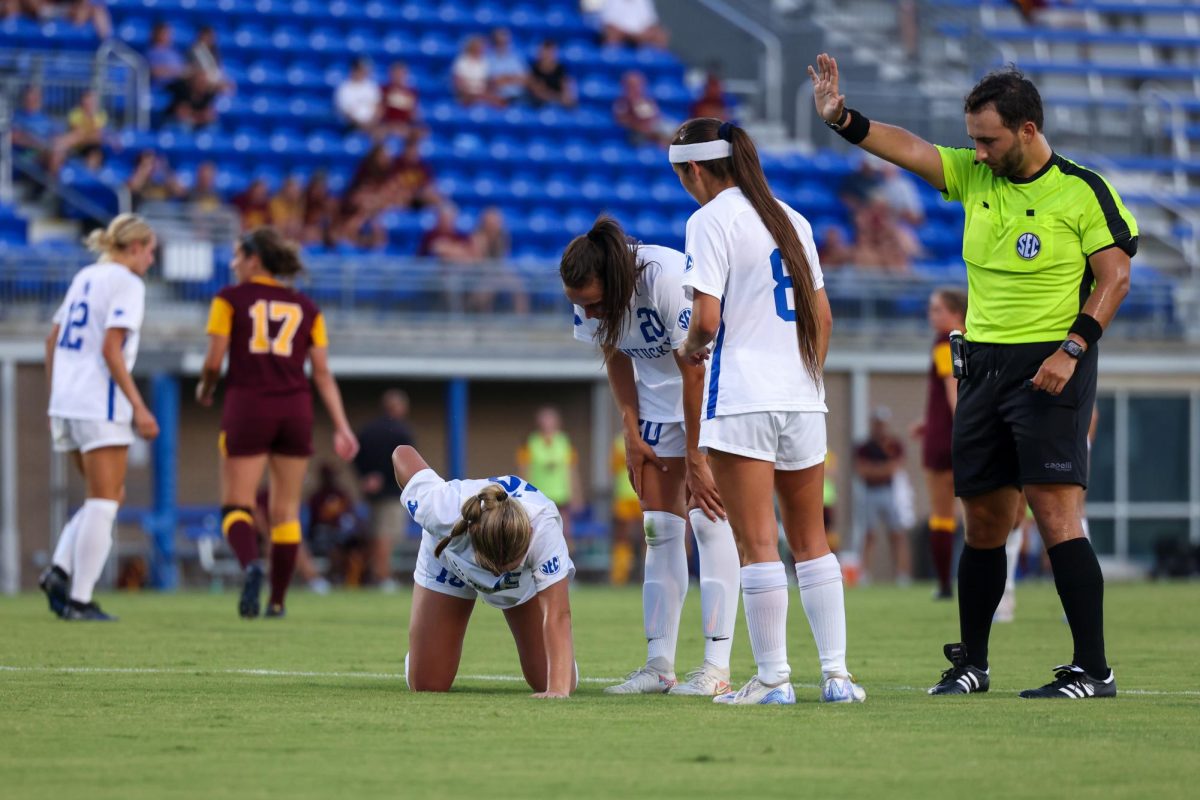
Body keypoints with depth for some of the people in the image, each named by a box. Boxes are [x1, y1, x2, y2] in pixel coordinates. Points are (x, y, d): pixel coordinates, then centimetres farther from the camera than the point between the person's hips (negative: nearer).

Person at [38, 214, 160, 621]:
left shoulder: (85, 277, 15)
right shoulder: (127, 284, -9)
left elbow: (52, 341, 17)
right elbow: (111, 349, -18)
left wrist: (56, 398, 23)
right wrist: (138, 406, -16)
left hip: (67, 405, 8)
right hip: (101, 406, -8)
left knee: (107, 499, 16)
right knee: (103, 505, -2)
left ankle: (60, 572, 0)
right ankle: (79, 599, -5)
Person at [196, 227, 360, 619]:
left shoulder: (230, 299, 2)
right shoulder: (306, 307, 11)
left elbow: (213, 361, -2)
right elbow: (323, 373, 5)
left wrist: (205, 388, 19)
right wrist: (341, 427, 4)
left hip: (247, 408, -3)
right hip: (296, 409, 3)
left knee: (236, 505, -1)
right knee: (286, 510, 11)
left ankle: (250, 565, -31)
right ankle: (277, 600, 11)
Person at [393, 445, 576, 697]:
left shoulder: (544, 527, -48)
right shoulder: (444, 511, -45)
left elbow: (557, 615, -49)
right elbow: (403, 454, -26)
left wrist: (558, 689, -58)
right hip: (449, 559, 0)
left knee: (546, 681, -5)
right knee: (427, 685, -3)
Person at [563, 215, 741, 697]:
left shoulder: (668, 280, -34)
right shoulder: (588, 297, -14)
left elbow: (695, 373, -26)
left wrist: (695, 459, -20)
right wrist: (632, 435, 1)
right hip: (657, 384, 6)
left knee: (708, 518, -13)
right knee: (659, 525, 2)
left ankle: (717, 668, -16)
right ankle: (659, 666, 3)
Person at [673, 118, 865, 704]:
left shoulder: (710, 220, -7)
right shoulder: (790, 220, 14)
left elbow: (707, 320, -15)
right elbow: (822, 316, 16)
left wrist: (692, 349, 5)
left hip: (742, 398, -7)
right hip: (803, 399, 7)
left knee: (758, 542, -4)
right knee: (810, 540, 12)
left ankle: (773, 678, -5)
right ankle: (836, 673, 8)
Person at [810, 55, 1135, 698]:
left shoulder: (1082, 191, -6)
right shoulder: (974, 176, 9)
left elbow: (1115, 275, -7)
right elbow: (908, 148, 3)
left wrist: (1072, 348, -16)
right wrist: (841, 119, -13)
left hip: (1049, 367, -6)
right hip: (983, 366, 6)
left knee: (1055, 516, -14)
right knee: (983, 523, 9)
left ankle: (1092, 670, -14)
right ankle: (970, 664, 21)